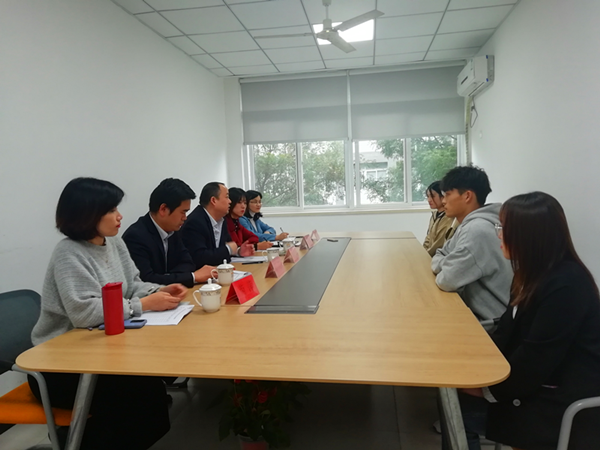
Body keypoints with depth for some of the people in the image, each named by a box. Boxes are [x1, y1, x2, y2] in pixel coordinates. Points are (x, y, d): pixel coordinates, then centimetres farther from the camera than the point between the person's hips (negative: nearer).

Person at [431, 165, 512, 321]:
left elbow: (447, 280, -26)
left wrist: (444, 271, -5)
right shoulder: (467, 226, 6)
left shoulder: (477, 230, -24)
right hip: (474, 310, 7)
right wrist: (446, 266, -11)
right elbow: (438, 258, 10)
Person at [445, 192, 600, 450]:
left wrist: (489, 390, -12)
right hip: (537, 384, 8)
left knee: (463, 409, -15)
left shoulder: (565, 287, -24)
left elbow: (535, 360, -23)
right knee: (456, 399, -6)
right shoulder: (537, 275, 5)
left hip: (567, 404, -8)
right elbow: (510, 334, 7)